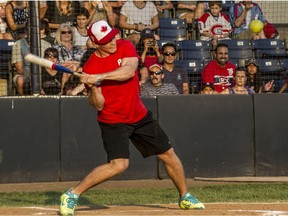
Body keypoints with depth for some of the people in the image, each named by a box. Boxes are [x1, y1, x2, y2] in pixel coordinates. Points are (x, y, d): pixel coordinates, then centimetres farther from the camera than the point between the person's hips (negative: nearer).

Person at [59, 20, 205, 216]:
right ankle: (72, 195, -16)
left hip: (140, 116, 5)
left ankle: (185, 196, 31)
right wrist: (92, 87, -34)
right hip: (113, 121, -5)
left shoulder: (126, 47, -6)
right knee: (119, 164, -24)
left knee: (169, 154, 10)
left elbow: (128, 71, -26)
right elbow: (98, 105, -15)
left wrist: (100, 77, -37)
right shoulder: (90, 68, -14)